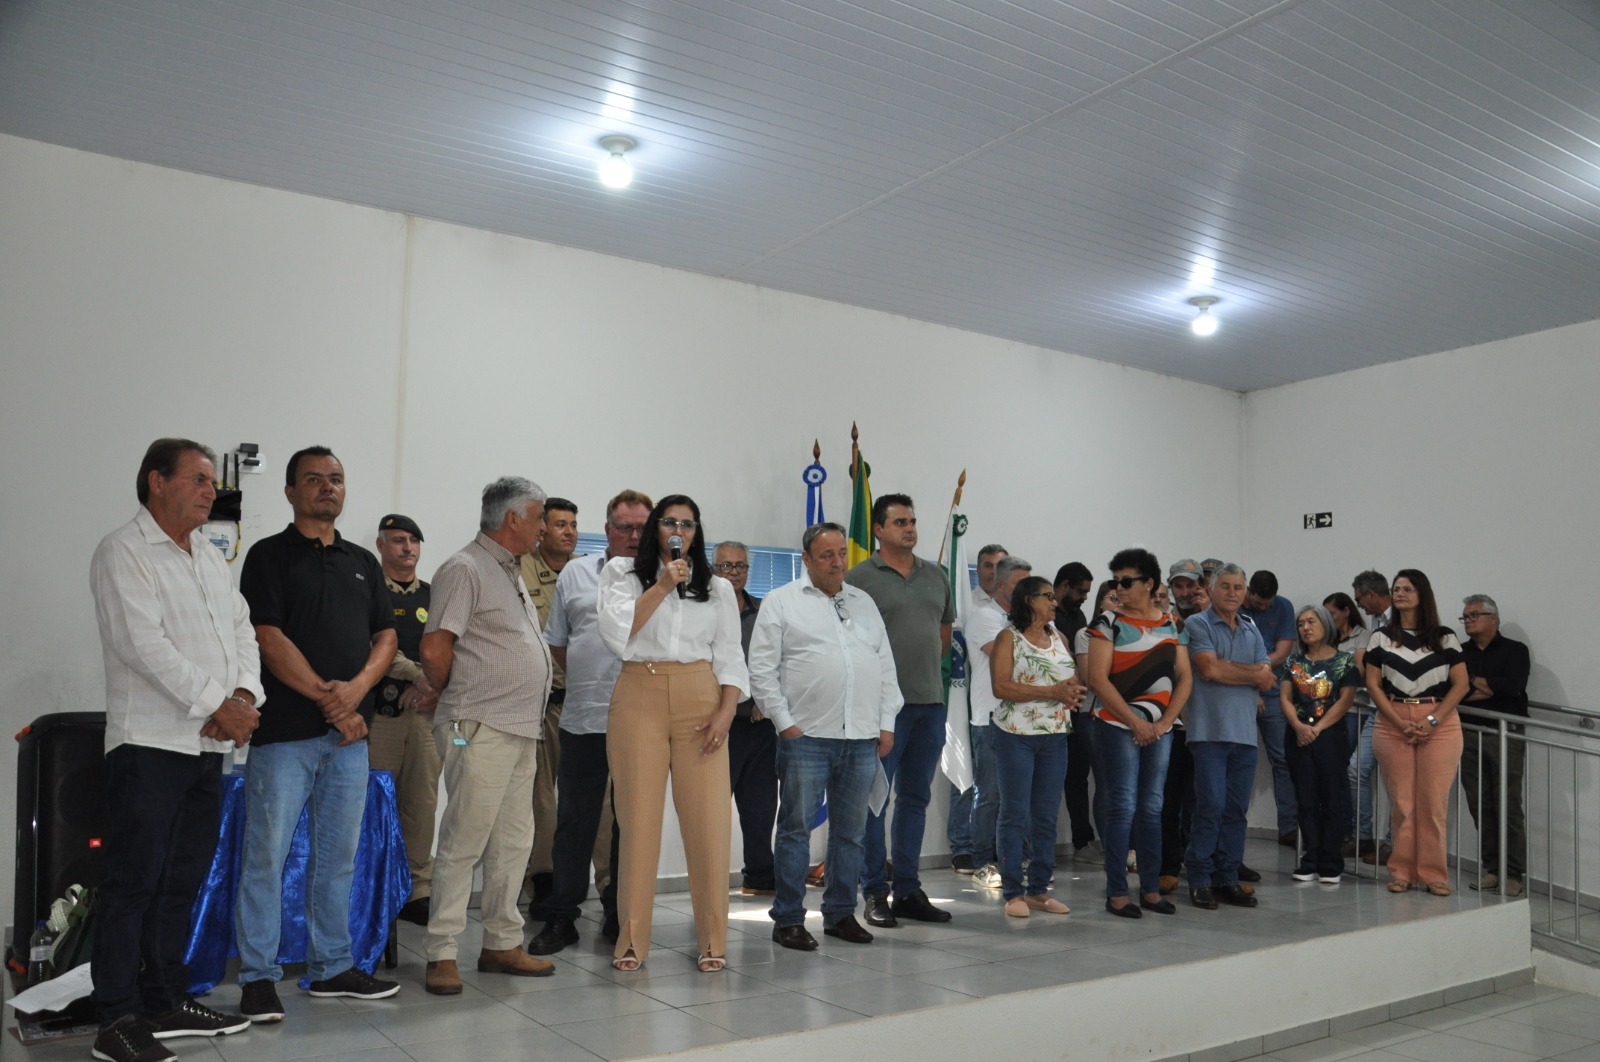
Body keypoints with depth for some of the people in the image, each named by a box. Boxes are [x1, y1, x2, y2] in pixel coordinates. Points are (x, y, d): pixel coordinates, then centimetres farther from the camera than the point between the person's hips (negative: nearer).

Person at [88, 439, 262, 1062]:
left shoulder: (210, 558, 18)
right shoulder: (124, 552, -6)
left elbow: (241, 631, 13)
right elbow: (143, 643, -17)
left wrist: (245, 695, -6)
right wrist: (216, 703, -17)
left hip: (209, 745, 8)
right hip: (149, 744, -8)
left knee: (181, 882, 13)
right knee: (134, 882, -3)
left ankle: (167, 1002, 23)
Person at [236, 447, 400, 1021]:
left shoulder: (363, 562, 16)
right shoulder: (269, 555, 1)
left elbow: (386, 636, 11)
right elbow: (269, 639, -9)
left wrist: (357, 687, -8)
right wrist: (327, 698, -13)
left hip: (351, 732, 5)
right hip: (284, 731, -5)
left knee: (338, 856, 11)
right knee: (267, 855, -1)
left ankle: (332, 967, 22)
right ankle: (258, 978, 10)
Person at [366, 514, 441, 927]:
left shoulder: (433, 597, 16)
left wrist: (437, 690, -6)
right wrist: (417, 674, -19)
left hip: (426, 712, 4)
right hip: (378, 712, -4)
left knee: (423, 803, 4)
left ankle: (418, 889, 12)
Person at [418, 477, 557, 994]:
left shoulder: (511, 573, 19)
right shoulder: (464, 569, -10)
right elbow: (435, 649, -16)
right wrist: (453, 697, -1)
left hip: (522, 730, 9)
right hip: (481, 731, -9)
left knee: (513, 843, 12)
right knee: (464, 843, -4)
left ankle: (502, 943, 22)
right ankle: (441, 954, 5)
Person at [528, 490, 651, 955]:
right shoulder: (576, 573, 10)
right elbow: (557, 643, 15)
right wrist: (590, 682, 10)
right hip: (585, 719, 1)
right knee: (574, 820, 4)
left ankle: (620, 914, 21)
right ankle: (561, 917, 14)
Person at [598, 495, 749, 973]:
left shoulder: (717, 588, 16)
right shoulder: (622, 572, 11)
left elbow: (730, 657, 10)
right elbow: (617, 632, -5)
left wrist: (725, 712, -4)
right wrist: (663, 584, -6)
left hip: (699, 702, 1)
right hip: (638, 700, -1)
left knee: (708, 821, -4)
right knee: (639, 821, -1)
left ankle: (712, 938, 7)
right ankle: (632, 939, 10)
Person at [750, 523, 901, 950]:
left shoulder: (864, 603, 16)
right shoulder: (782, 602, 2)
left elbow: (886, 666, 16)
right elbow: (762, 668, -3)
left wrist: (887, 723, 9)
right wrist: (784, 722, -8)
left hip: (862, 739, 5)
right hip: (806, 737, -5)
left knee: (851, 831, 12)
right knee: (796, 829, 1)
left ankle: (840, 914, 24)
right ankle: (788, 919, 10)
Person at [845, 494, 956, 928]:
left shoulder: (934, 575, 13)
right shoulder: (860, 577, -5)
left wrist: (927, 666, 14)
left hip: (930, 702, 6)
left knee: (915, 799, 12)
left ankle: (908, 891, 21)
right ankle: (875, 893, 10)